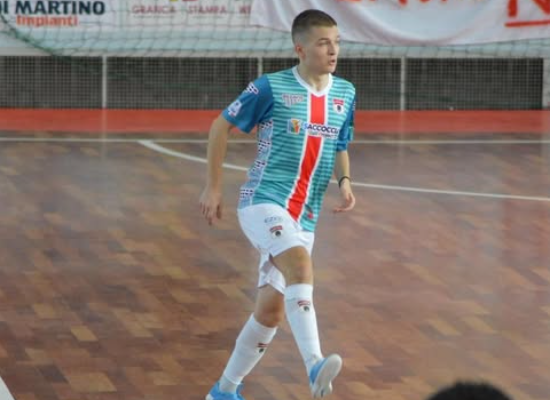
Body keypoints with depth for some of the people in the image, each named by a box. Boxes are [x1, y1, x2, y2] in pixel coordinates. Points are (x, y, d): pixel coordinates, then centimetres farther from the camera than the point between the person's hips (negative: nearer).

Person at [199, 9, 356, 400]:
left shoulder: (345, 94, 8)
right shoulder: (271, 88, -7)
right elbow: (221, 126, 3)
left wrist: (344, 182, 1)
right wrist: (213, 187, 2)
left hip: (305, 217, 6)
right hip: (263, 202, -6)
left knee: (272, 311, 6)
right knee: (300, 264, -34)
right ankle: (315, 366, -46)